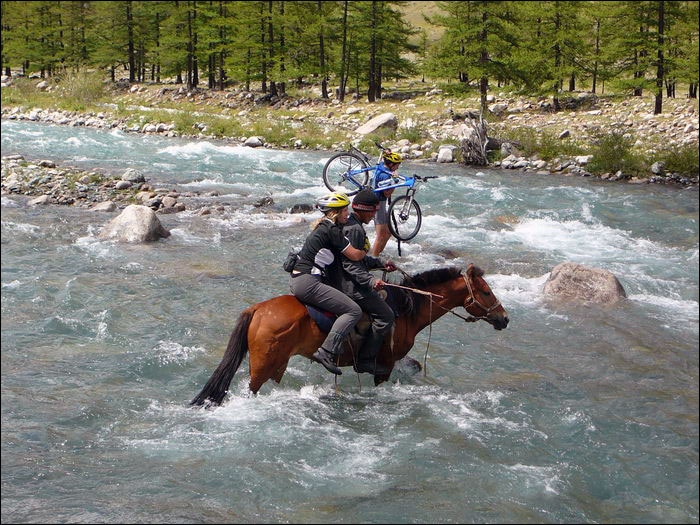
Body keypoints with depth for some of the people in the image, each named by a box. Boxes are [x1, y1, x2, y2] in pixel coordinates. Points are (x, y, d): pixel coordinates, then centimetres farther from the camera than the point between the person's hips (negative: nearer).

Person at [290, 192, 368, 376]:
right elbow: (354, 255, -9)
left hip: (297, 280, 11)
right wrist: (365, 252, 14)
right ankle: (326, 352, -24)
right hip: (308, 283, -11)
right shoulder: (332, 230, -11)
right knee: (354, 311, -14)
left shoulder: (322, 227, 20)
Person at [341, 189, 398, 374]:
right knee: (385, 316, -11)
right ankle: (365, 360, -10)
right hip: (352, 286, -11)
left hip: (351, 282, 11)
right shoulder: (354, 229, -18)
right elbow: (349, 263, -24)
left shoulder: (351, 225, 16)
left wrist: (381, 263, 19)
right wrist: (370, 281, -31)